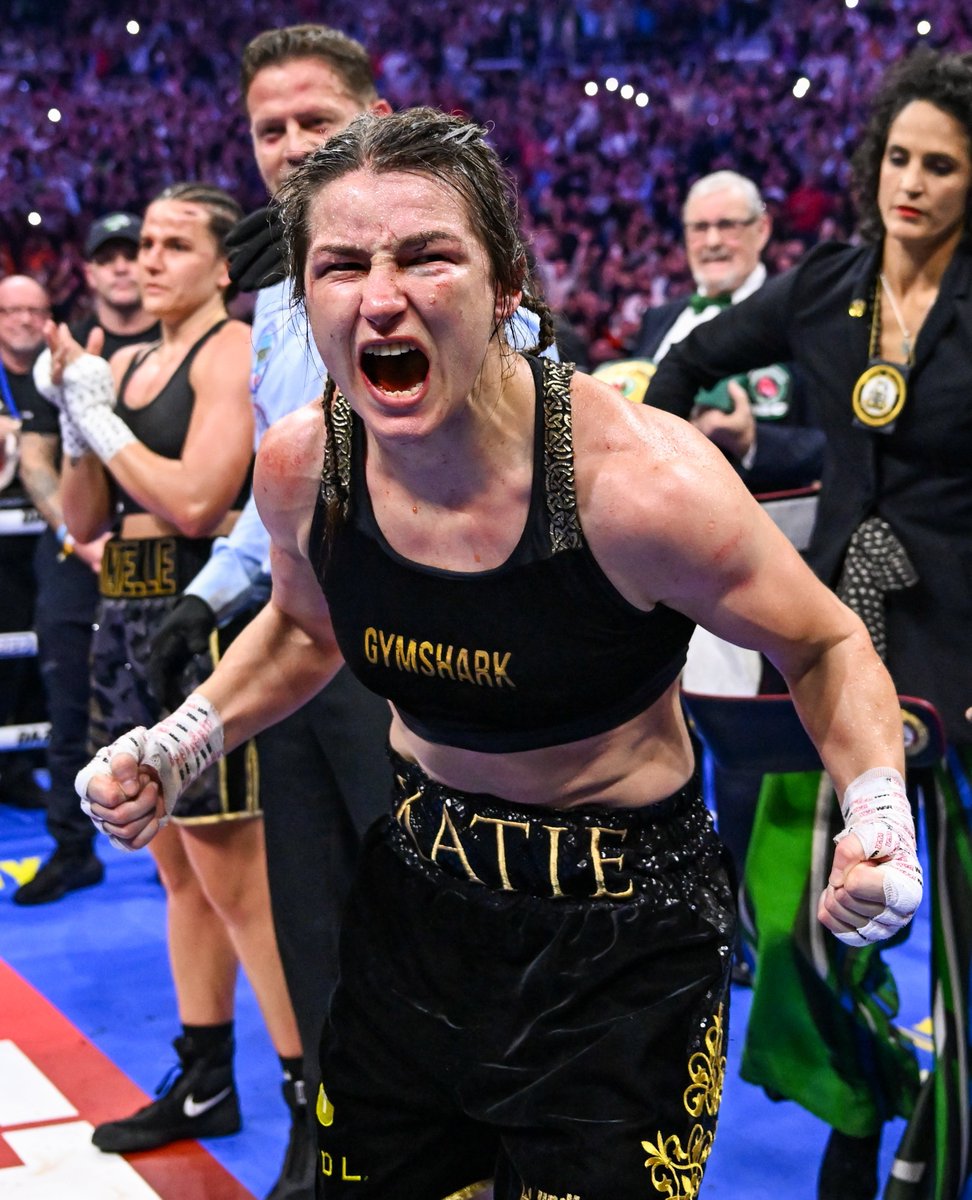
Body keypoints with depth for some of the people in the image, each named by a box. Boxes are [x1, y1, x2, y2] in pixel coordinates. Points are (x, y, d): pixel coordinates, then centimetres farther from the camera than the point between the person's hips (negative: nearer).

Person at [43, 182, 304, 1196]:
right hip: (129, 623, 8)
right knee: (178, 868, 15)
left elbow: (196, 499, -19)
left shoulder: (233, 351, -7)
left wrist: (101, 417, -9)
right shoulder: (124, 364, 15)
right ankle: (204, 1085, 27)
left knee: (232, 873, -7)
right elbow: (82, 519, 14)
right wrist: (74, 411, 1)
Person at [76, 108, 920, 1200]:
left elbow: (826, 648, -10)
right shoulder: (299, 469, -11)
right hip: (414, 895, 5)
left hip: (619, 939, -4)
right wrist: (175, 747, 0)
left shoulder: (638, 482, -27)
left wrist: (877, 809, -26)